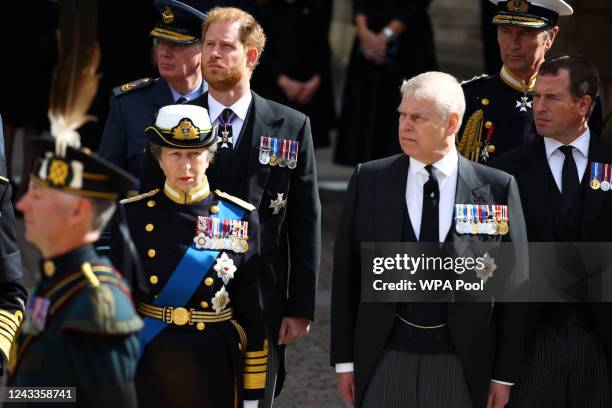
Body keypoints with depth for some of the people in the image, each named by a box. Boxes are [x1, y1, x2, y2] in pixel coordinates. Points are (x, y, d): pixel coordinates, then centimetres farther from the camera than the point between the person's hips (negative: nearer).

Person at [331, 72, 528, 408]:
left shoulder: (497, 188, -2)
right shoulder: (369, 180, 3)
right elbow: (346, 274, 6)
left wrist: (504, 374, 1)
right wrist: (344, 360, 3)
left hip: (462, 366, -1)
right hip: (384, 359, 1)